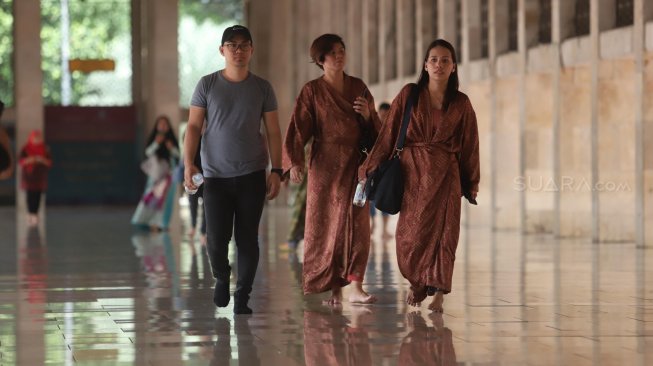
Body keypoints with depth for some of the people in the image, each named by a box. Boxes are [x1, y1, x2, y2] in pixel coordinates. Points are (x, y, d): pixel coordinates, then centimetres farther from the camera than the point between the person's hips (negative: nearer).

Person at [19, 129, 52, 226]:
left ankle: (35, 214, 3)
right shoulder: (25, 149, -2)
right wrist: (29, 160, -21)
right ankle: (30, 214, 3)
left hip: (40, 177, 1)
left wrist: (42, 160, -17)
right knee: (30, 195, -6)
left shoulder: (45, 149, 2)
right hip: (29, 176, -1)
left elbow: (49, 162, 2)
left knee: (38, 195, -3)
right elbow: (20, 162, -3)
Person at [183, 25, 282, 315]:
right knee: (216, 239, -5)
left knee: (247, 238, -1)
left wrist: (276, 171, -1)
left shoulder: (262, 88, 4)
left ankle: (242, 297, 10)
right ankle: (221, 278, 25)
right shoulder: (207, 85, 1)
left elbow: (273, 131, 6)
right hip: (215, 175, -1)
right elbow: (194, 126, 1)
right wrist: (189, 163, -10)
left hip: (252, 174, 1)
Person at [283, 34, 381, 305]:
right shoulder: (312, 91, 1)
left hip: (356, 163, 2)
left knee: (357, 223, -7)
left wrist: (367, 114, -8)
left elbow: (375, 126, 15)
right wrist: (294, 162, -19)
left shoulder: (358, 87, 10)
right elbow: (298, 129, -6)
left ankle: (355, 287, -11)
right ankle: (334, 288, 8)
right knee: (327, 224, 0)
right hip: (326, 165, -2)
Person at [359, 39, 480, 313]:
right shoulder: (409, 95, 2)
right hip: (412, 172, 0)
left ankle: (438, 293, 1)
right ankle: (416, 283, 23)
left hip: (445, 176, 0)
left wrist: (472, 182, 11)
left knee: (442, 231, -6)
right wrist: (370, 170, -1)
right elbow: (388, 134, 2)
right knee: (411, 234, -1)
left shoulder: (461, 104, 5)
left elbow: (469, 145, 10)